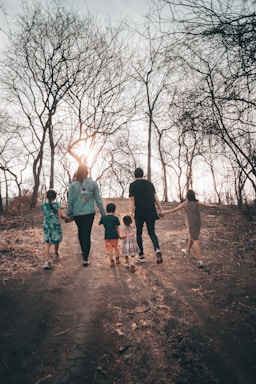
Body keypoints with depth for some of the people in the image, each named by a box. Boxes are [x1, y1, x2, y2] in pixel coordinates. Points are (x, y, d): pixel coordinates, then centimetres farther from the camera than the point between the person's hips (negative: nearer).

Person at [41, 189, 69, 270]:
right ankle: (56, 254, 43)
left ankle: (46, 262, -11)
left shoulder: (43, 205, 3)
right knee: (56, 241, 20)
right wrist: (67, 218, 4)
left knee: (47, 243, 1)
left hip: (46, 226, 2)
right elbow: (61, 215, -13)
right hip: (55, 225, -2)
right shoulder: (57, 204, -7)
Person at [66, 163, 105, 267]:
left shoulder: (73, 185, -6)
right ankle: (85, 259, -1)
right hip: (89, 213, -1)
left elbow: (70, 201, -3)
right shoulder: (93, 184, -5)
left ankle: (83, 251, 39)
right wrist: (103, 214, 5)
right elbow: (98, 200, -2)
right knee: (87, 234, 1)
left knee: (80, 232, 23)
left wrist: (69, 214, 8)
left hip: (77, 214, 1)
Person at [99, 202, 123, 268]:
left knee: (109, 248, 6)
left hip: (107, 236, 0)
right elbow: (117, 228, -3)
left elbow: (99, 223, 16)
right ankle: (117, 259, 28)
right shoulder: (115, 218, -6)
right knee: (116, 247, 18)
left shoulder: (103, 218, -1)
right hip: (114, 236, 0)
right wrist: (119, 235, 3)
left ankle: (112, 261, 3)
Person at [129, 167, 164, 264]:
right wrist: (161, 210, 10)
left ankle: (141, 255, 15)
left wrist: (130, 213, -13)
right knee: (151, 232, 11)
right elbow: (155, 197, 8)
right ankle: (157, 249, -13)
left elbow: (132, 200, -9)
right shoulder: (149, 183, 11)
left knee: (139, 233, 13)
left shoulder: (133, 185, 0)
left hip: (139, 213, -3)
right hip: (151, 212, 3)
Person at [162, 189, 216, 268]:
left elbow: (173, 210, 1)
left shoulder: (184, 204, -1)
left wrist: (163, 213, 9)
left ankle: (200, 261, -16)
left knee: (195, 241, -8)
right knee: (191, 237, 27)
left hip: (191, 224, -5)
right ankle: (187, 250, 50)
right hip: (198, 223, 5)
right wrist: (211, 205, -32)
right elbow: (204, 204, -15)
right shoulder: (196, 202, 6)